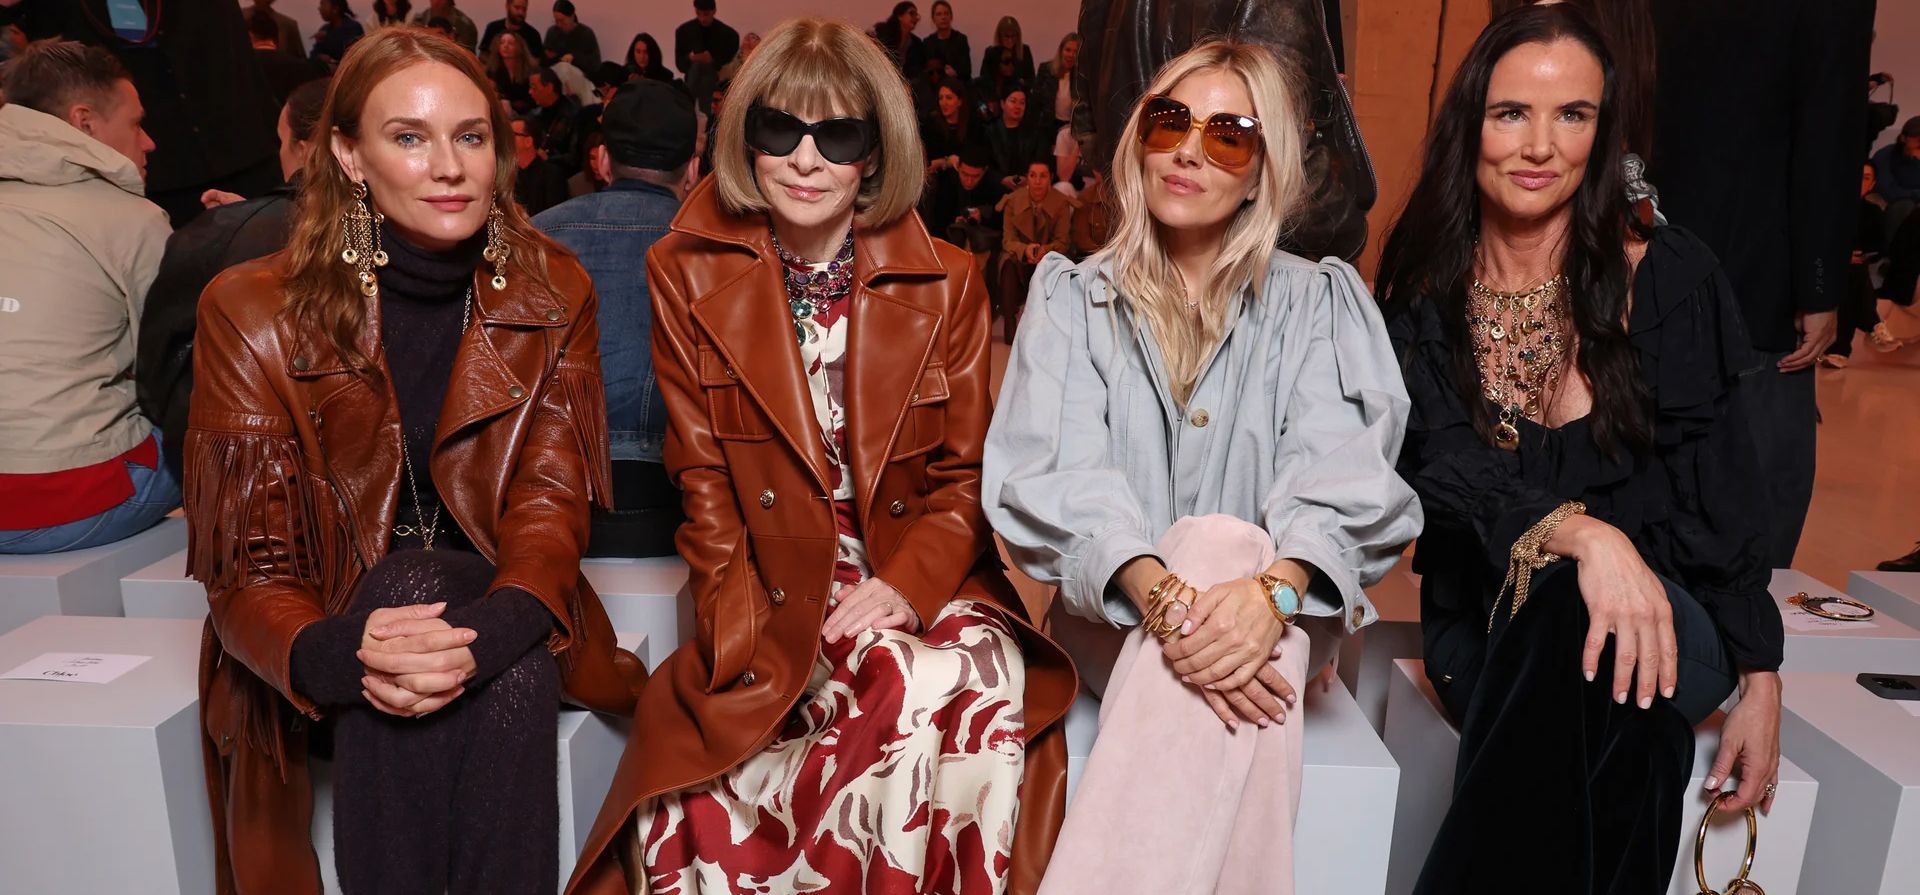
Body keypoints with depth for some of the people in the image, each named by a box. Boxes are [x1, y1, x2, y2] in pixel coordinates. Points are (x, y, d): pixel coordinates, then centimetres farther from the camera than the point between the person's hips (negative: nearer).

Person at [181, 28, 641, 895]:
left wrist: (487, 633, -34)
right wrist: (335, 653, -34)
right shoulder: (253, 312, -8)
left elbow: (551, 505, -10)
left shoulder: (552, 295, -2)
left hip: (500, 628, 1)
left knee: (510, 677, -33)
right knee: (410, 581, -34)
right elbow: (246, 568, -9)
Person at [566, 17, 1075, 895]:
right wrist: (746, 640, -11)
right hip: (775, 600, -1)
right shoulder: (686, 277, 3)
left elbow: (963, 477, 5)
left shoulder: (946, 282, 4)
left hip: (922, 584, 2)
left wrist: (908, 584, -14)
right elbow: (704, 481, 1)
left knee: (963, 685, -32)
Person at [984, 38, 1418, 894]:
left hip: (1283, 617, 1)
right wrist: (1162, 593, -29)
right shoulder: (1073, 294, 7)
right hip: (1114, 612, 0)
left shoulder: (1316, 301, 7)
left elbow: (1336, 470, -10)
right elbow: (1061, 471, -9)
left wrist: (1270, 591, -33)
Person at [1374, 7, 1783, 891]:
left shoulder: (1670, 276, -2)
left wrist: (1760, 683, -3)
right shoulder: (1425, 293, 1)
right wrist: (1575, 533, -33)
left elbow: (1722, 488, 0)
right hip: (1492, 624, 0)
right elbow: (1445, 469, -13)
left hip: (1665, 606, 0)